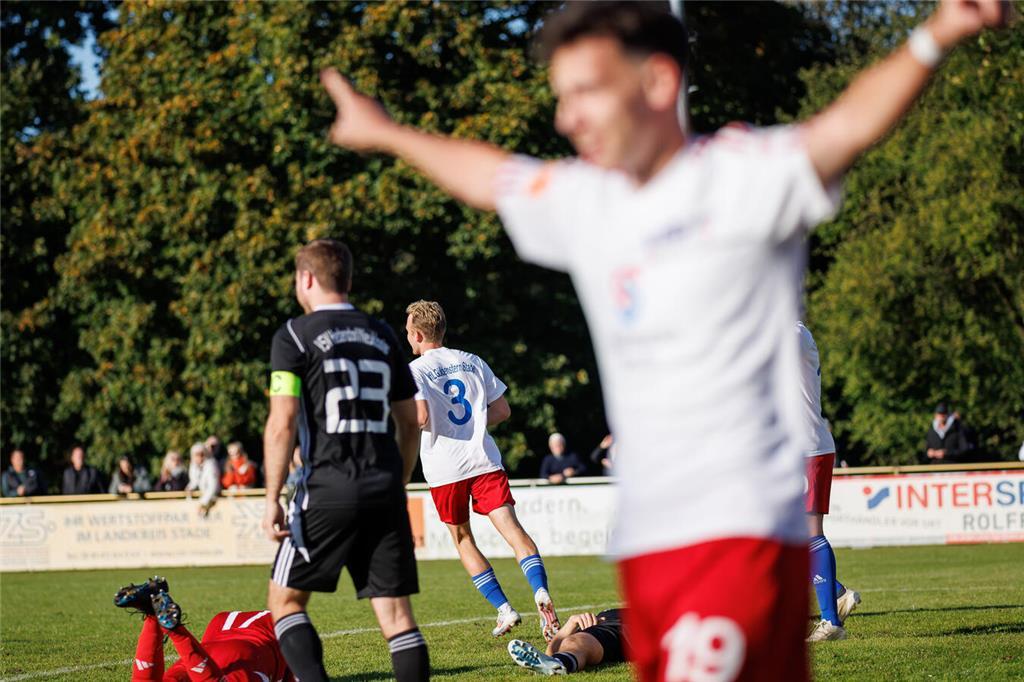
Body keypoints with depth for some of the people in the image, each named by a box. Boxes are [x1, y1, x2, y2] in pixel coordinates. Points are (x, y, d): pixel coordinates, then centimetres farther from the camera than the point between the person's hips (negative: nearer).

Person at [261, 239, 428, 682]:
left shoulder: (294, 336, -1)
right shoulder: (383, 337, 15)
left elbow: (281, 424, -9)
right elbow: (410, 424, 17)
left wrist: (272, 499, -6)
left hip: (328, 487, -4)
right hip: (384, 487, 4)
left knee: (285, 599, 7)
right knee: (395, 609, 4)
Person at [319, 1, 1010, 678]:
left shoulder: (739, 176, -7)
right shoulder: (583, 201, 16)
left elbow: (846, 127, -24)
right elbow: (487, 174, 35)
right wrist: (388, 133, 51)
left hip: (741, 532, -7)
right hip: (644, 544, 7)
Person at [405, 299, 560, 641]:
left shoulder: (415, 370, -3)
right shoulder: (473, 362, 13)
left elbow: (420, 417, -17)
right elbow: (503, 410, 14)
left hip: (445, 468, -3)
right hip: (484, 459, 3)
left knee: (462, 538, 13)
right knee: (512, 528, -8)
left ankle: (504, 609, 5)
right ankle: (541, 591, -32)